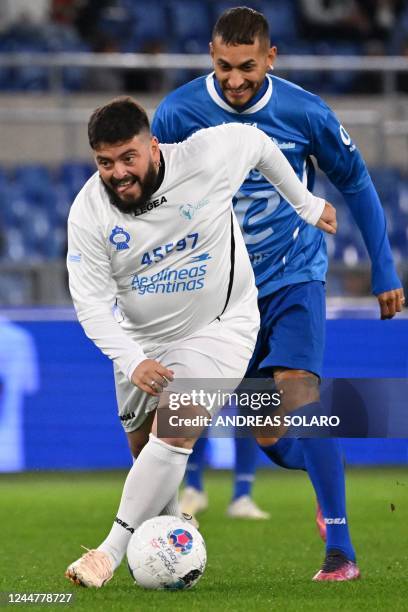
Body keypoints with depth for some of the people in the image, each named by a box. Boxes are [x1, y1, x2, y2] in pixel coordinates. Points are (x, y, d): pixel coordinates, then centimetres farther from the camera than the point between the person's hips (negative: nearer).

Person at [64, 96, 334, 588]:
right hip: (141, 340, 4)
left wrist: (305, 203, 11)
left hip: (217, 326, -4)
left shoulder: (206, 158, -21)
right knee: (143, 445, 12)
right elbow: (92, 303, -18)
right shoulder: (88, 212, -17)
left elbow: (256, 142, 0)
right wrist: (132, 363, -32)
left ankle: (113, 551, -22)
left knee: (174, 430, -21)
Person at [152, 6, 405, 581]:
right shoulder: (177, 113, -12)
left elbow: (356, 183, 2)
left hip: (295, 275, -2)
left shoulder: (304, 113, -13)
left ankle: (340, 547, -20)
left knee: (298, 391, -23)